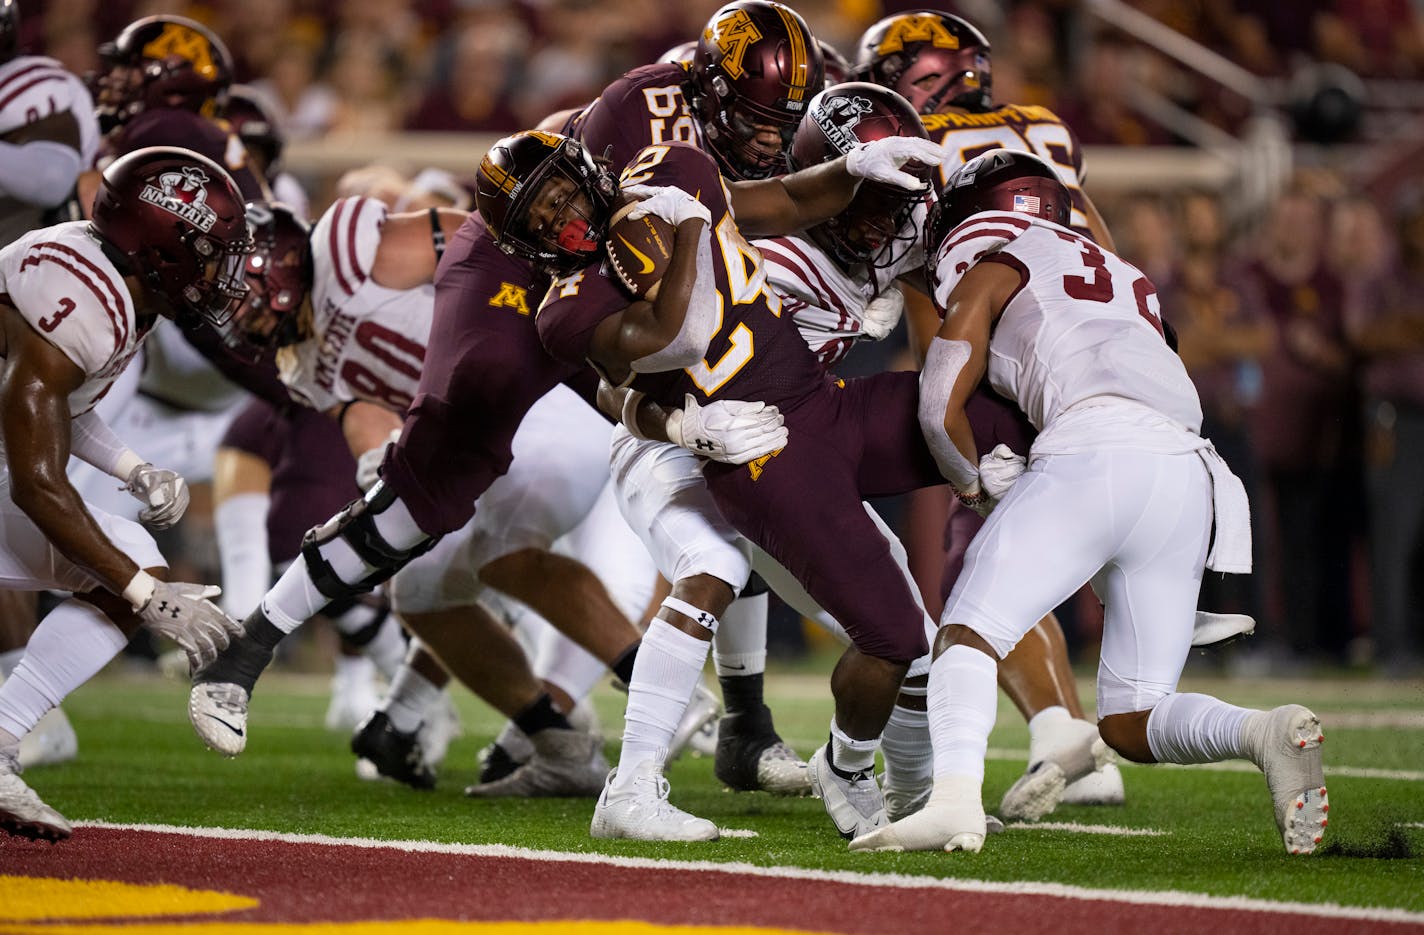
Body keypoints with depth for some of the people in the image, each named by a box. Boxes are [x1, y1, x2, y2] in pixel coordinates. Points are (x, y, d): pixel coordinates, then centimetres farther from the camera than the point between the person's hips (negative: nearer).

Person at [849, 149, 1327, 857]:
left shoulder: (991, 270, 18)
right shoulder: (1132, 283, 36)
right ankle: (1266, 732, -17)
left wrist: (978, 491, 30)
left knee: (969, 634, -4)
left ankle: (956, 795, -29)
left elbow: (941, 410, 12)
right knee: (1130, 722, 9)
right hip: (1194, 474, 6)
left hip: (1096, 453, -6)